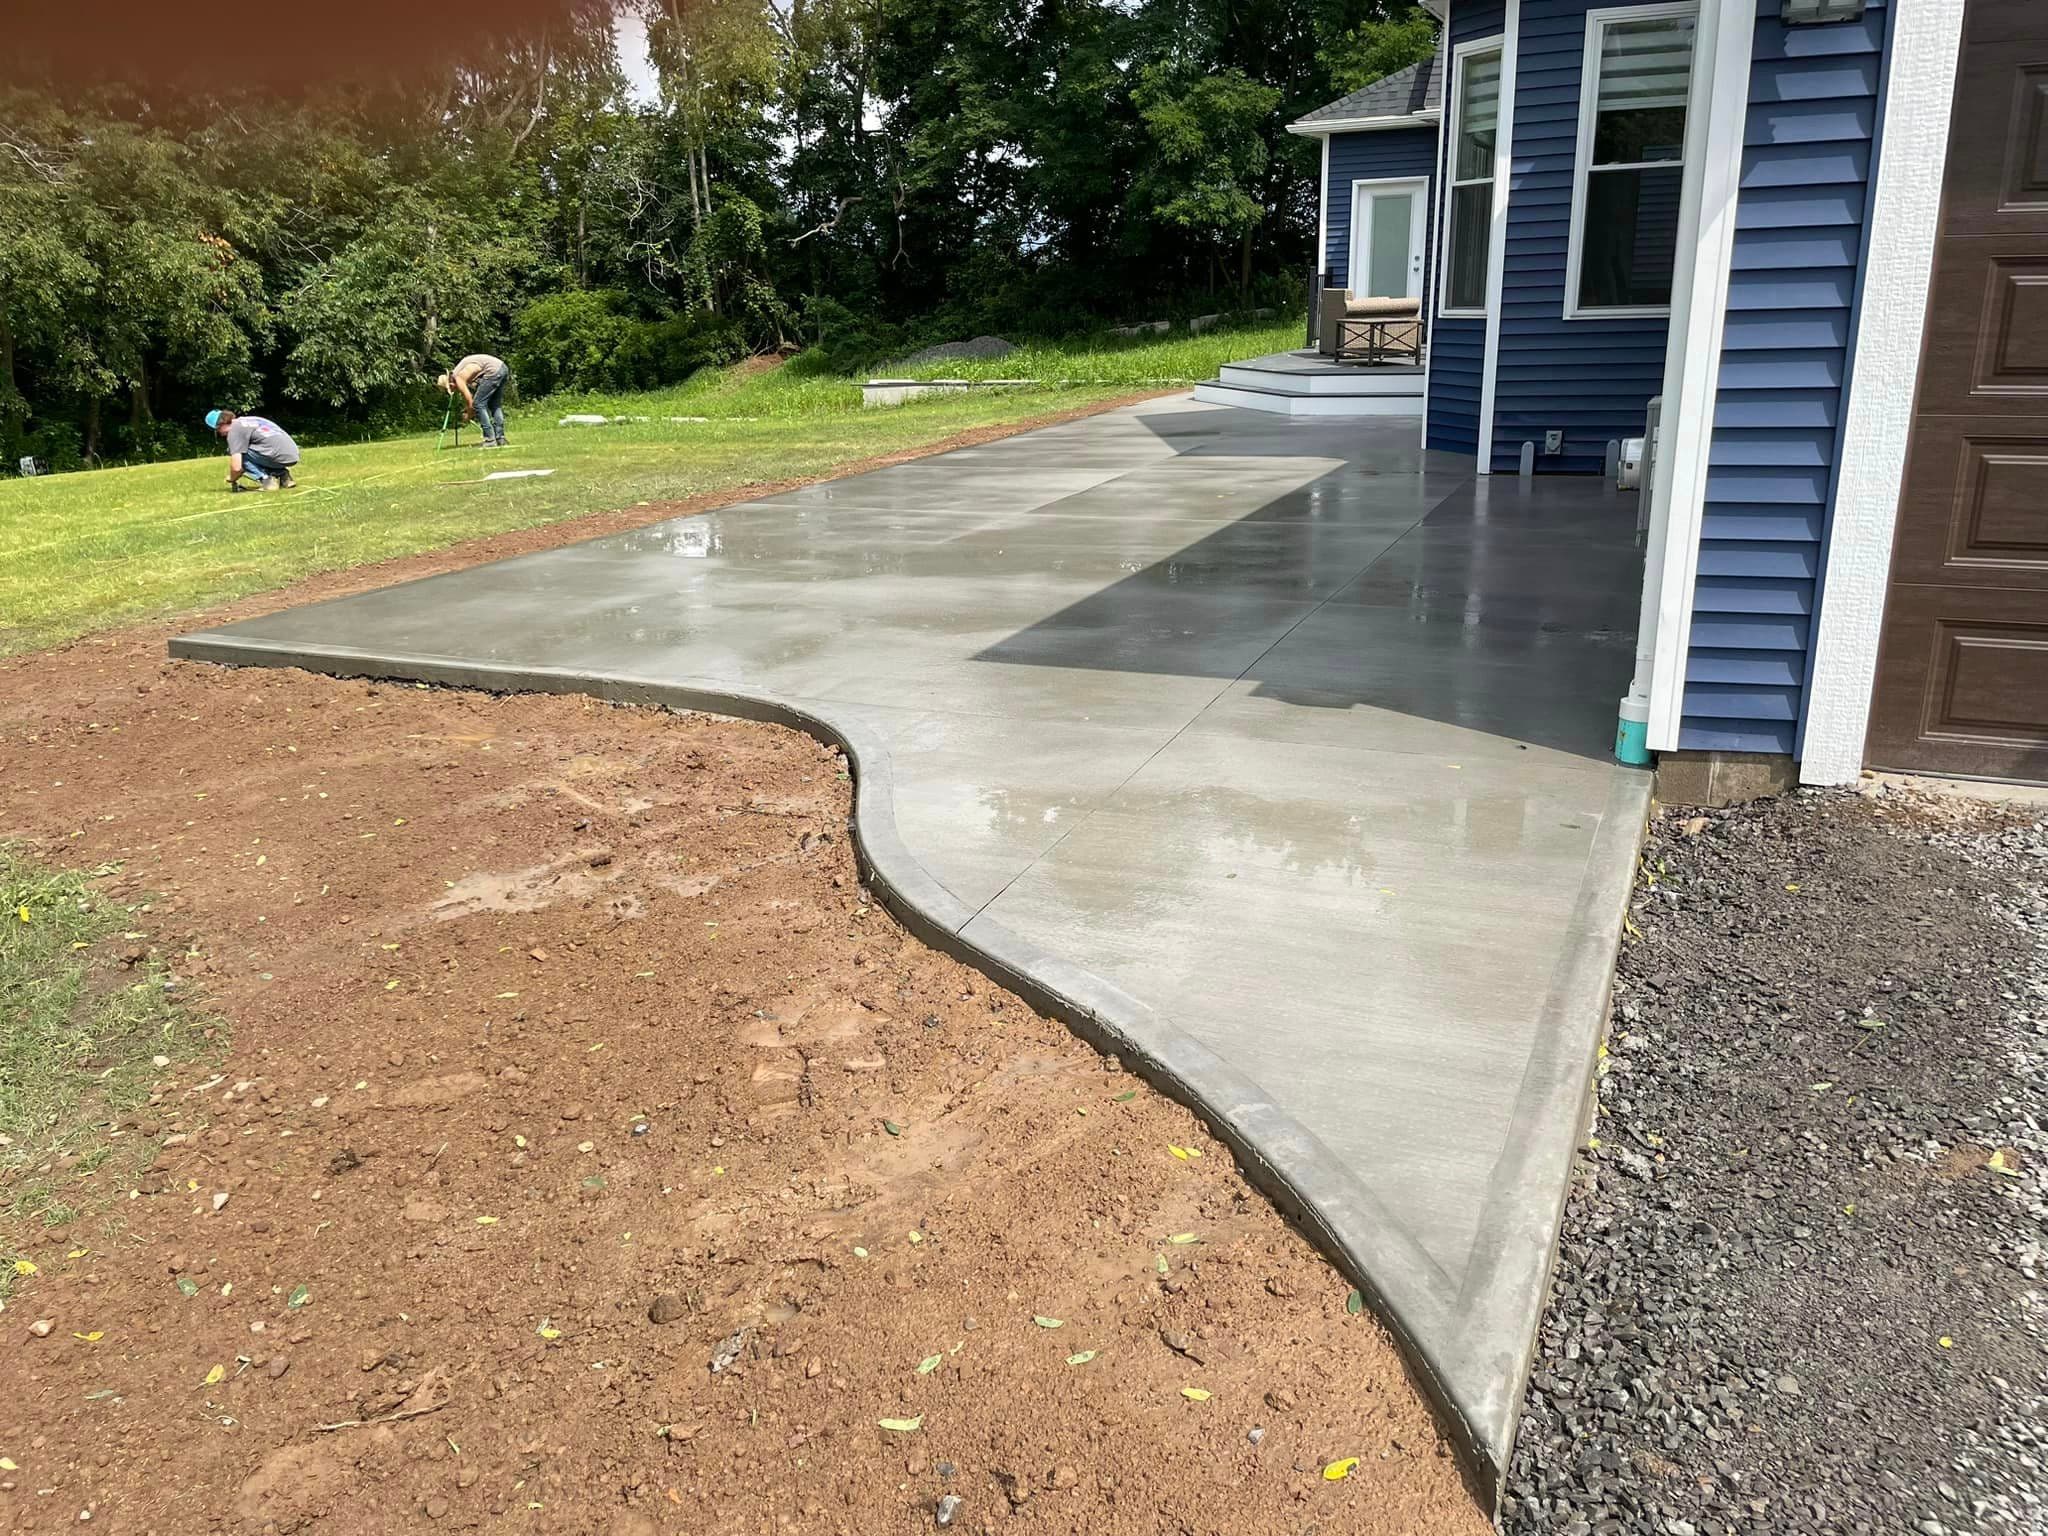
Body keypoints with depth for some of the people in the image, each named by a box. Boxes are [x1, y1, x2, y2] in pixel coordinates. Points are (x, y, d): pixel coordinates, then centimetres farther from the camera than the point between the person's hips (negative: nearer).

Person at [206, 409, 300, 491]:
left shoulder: (234, 431, -3)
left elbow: (236, 467, -8)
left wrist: (232, 480, 12)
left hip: (280, 457, -9)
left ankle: (267, 480, -7)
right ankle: (283, 474, 13)